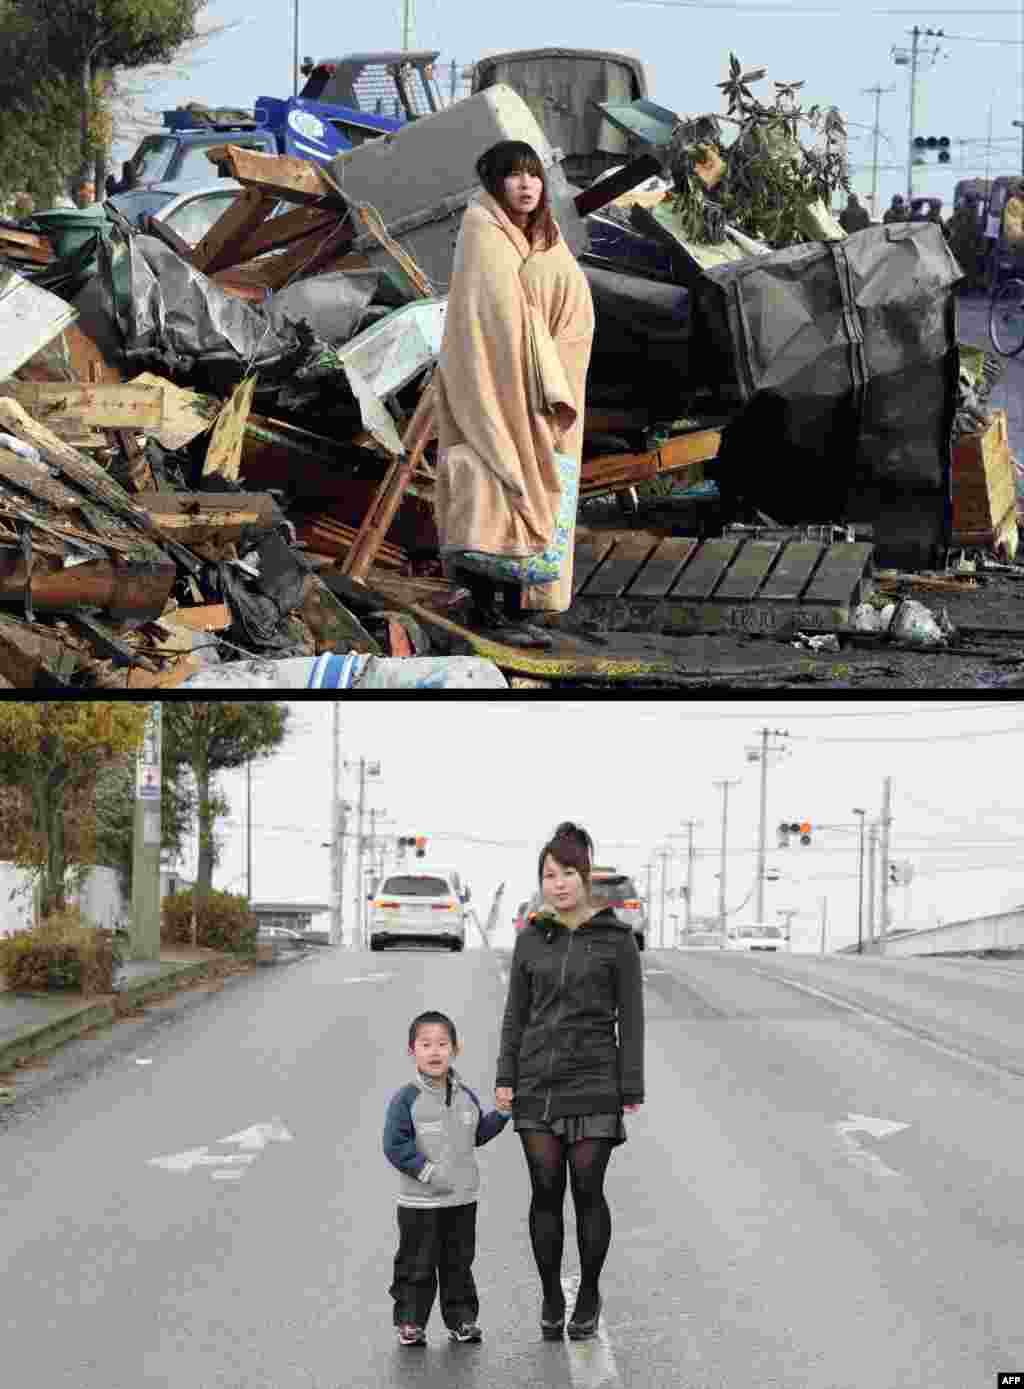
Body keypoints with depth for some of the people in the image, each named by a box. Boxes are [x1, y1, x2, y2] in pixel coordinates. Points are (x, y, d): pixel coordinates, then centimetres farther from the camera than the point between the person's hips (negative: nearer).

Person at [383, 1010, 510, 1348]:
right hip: (420, 1203, -4)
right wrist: (427, 1171, -20)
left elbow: (477, 1133, 18)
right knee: (417, 1265, 2)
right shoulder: (407, 1099, -12)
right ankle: (410, 1321, 12)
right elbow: (395, 1145, -14)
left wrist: (501, 1114, 4)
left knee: (459, 1262, 12)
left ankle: (461, 1319, 22)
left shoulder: (466, 1095, 5)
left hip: (462, 1199, 4)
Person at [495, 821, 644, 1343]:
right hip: (537, 1084, 3)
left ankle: (589, 1298, 15)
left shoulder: (616, 939, -2)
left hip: (593, 1084, -3)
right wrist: (505, 1079, 3)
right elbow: (515, 1014, 11)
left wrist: (632, 1091, -6)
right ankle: (551, 1299, 14)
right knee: (546, 1193, 3)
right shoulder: (532, 939, 7)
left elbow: (631, 1018, -2)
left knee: (587, 1191, -1)